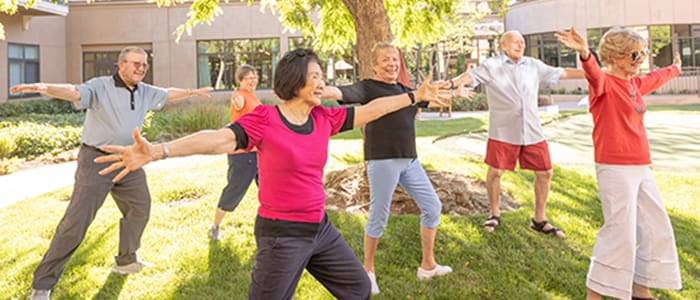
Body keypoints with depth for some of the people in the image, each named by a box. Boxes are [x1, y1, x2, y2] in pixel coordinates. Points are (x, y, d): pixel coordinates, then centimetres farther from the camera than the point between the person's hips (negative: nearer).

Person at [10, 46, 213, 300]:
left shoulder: (145, 92, 7)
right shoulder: (100, 87, -14)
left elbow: (168, 93, 24)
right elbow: (73, 92, -31)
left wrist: (193, 92, 37)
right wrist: (44, 87, -51)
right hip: (97, 161, -7)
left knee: (140, 208, 19)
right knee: (76, 221, -9)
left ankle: (126, 261, 41)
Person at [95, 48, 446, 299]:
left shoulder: (324, 118, 1)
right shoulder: (264, 119, -16)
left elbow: (369, 110, 11)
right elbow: (219, 138, -29)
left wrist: (413, 96, 18)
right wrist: (157, 151, -43)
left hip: (321, 228, 7)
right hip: (281, 234, -6)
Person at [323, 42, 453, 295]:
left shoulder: (407, 90, 17)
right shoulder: (367, 88, -3)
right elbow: (342, 93, -21)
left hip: (410, 160, 7)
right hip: (382, 160, -7)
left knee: (432, 207, 11)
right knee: (378, 217, -2)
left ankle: (427, 265, 27)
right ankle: (368, 270, 20)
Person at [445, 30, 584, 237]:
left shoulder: (534, 66, 11)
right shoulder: (492, 66, -3)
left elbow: (560, 73, 18)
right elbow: (472, 75, -18)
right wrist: (453, 83, -38)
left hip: (533, 132, 4)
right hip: (502, 133, -4)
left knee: (544, 172, 6)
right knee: (495, 172, 2)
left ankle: (539, 220, 23)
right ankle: (494, 214, 26)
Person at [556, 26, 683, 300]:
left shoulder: (636, 83, 15)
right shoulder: (604, 82, -11)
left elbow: (656, 78, 38)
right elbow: (593, 72, -35)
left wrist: (675, 69, 58)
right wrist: (584, 54, -57)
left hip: (641, 168, 9)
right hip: (615, 169, -9)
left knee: (657, 228, 15)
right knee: (620, 232, -10)